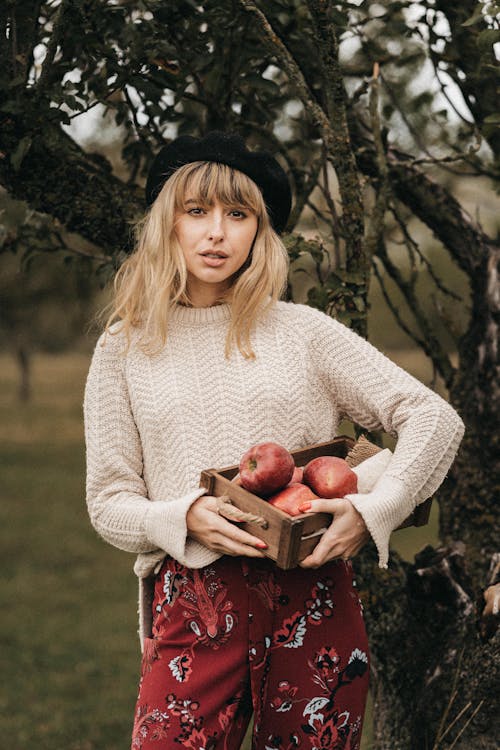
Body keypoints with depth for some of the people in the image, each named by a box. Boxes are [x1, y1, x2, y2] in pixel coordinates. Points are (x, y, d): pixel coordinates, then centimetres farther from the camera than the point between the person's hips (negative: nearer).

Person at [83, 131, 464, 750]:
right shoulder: (125, 349, 9)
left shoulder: (303, 332, 7)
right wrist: (184, 518, -14)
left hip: (312, 599, 0)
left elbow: (435, 418, 4)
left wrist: (374, 510, -12)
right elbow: (108, 500, 7)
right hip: (191, 603, 0)